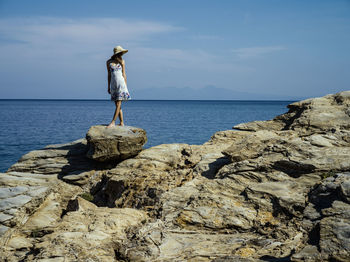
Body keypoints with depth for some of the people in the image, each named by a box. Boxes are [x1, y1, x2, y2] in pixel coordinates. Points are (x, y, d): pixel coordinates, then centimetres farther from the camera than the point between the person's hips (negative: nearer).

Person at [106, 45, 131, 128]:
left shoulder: (122, 61, 3)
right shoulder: (109, 62, 5)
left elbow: (123, 74, 7)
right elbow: (109, 75, 10)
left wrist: (125, 86, 6)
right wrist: (109, 87, 11)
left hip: (121, 83, -2)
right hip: (113, 84, 2)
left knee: (118, 104, -8)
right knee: (117, 105, 5)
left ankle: (113, 122, -8)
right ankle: (122, 123, 11)